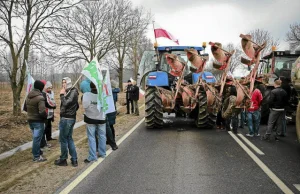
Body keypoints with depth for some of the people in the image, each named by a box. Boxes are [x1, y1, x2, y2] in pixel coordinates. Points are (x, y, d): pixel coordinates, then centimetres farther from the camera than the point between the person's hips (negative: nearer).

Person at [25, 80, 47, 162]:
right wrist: (45, 116, -10)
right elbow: (42, 111, -28)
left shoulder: (28, 96, 5)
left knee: (35, 137, 20)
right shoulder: (40, 97, -22)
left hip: (30, 120, 8)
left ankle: (38, 152, 33)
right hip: (38, 121, -8)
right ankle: (37, 157, 10)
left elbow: (25, 108, 14)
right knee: (37, 138, 1)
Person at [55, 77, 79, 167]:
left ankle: (63, 160, 12)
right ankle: (74, 160, 15)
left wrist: (62, 95, -12)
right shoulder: (70, 92, 14)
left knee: (63, 139, 1)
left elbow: (66, 103, -23)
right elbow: (77, 106, 20)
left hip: (66, 119, -10)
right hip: (70, 118, 10)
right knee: (69, 138, 13)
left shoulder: (73, 92, -14)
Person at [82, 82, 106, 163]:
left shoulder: (86, 94, -17)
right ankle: (102, 153, 29)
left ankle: (92, 156, 8)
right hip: (101, 118, 2)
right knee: (102, 136, 17)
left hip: (90, 118, -1)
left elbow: (85, 105, -24)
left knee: (91, 138, 6)